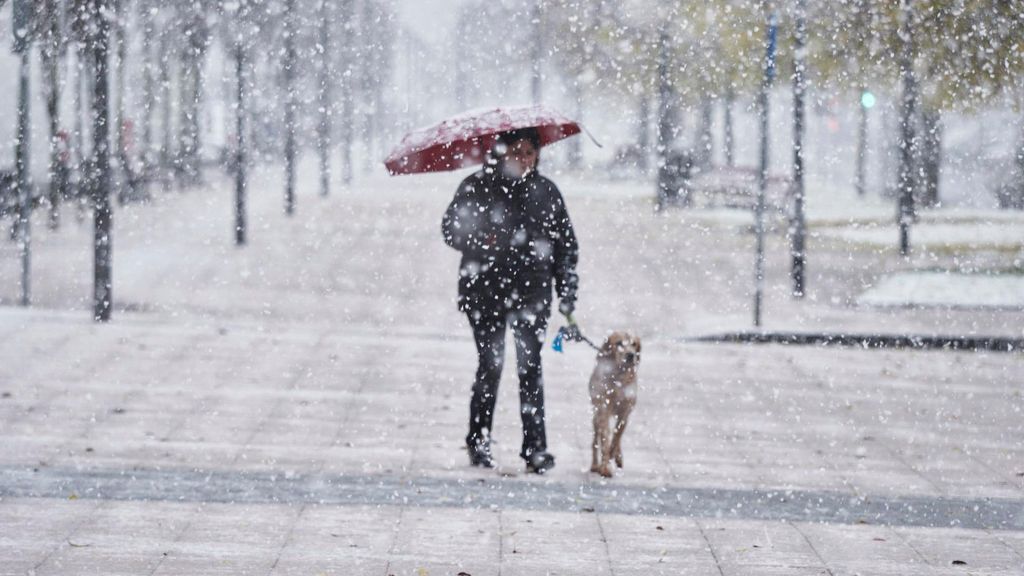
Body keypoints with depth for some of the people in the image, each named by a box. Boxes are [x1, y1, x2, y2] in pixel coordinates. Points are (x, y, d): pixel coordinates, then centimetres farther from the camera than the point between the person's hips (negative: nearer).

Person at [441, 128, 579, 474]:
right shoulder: (476, 188, 4)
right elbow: (451, 229, 6)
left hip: (531, 292, 1)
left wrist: (567, 295, 7)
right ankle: (479, 442, 8)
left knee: (530, 366, -4)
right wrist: (477, 241, -16)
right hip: (485, 291, -1)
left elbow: (566, 246, 13)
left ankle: (535, 446, -2)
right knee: (491, 364, -4)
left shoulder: (546, 192, 10)